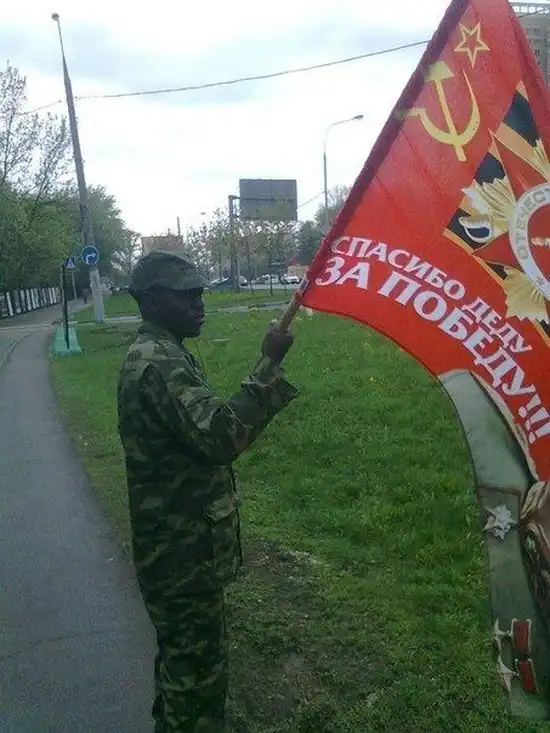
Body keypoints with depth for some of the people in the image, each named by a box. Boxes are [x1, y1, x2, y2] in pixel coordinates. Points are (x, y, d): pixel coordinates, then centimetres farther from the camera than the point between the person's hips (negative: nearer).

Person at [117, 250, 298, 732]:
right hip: (184, 552, -10)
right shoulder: (160, 364, -25)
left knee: (181, 653, 27)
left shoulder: (158, 354, 9)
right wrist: (269, 365, -31)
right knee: (198, 665, 6)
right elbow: (221, 436, -36)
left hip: (175, 543, 10)